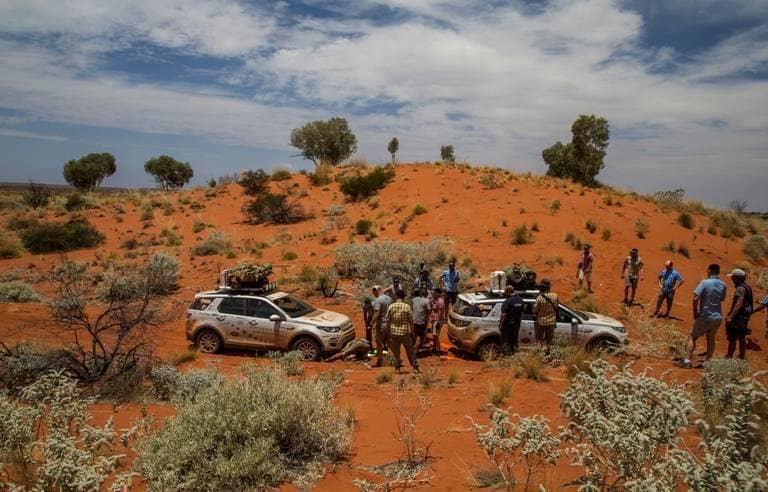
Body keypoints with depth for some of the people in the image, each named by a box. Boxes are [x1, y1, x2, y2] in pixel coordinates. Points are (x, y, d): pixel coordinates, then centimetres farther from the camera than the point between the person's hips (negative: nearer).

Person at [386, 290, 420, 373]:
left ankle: (397, 368, 19)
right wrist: (412, 332, 7)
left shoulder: (391, 306, -4)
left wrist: (389, 332, 11)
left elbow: (388, 321, 1)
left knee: (396, 351, 13)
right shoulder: (407, 306, -9)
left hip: (394, 333, 2)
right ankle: (415, 367, 12)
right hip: (405, 332, -2)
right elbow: (411, 321, -5)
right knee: (410, 350, 9)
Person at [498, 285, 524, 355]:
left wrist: (500, 325, -14)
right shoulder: (520, 300, 5)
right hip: (516, 325, 7)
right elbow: (522, 313, 13)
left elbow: (503, 315, -21)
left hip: (507, 325, -7)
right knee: (514, 341, 18)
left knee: (505, 341, 2)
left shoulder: (507, 301, -19)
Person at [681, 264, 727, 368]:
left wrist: (695, 312, -9)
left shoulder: (705, 282, -16)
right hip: (717, 317, 5)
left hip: (704, 316, -5)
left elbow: (696, 298, -21)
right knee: (711, 339, 16)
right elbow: (722, 299, 13)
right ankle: (707, 361, 20)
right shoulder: (723, 285, 1)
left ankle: (687, 360, 1)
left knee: (692, 337, 6)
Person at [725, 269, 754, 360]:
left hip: (739, 317, -10)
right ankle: (742, 356, 24)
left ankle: (729, 357, -2)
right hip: (744, 317, 10)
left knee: (732, 338, -5)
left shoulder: (740, 288, -17)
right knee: (742, 338, 16)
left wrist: (730, 317, -29)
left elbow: (739, 304, -26)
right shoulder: (747, 287, 14)